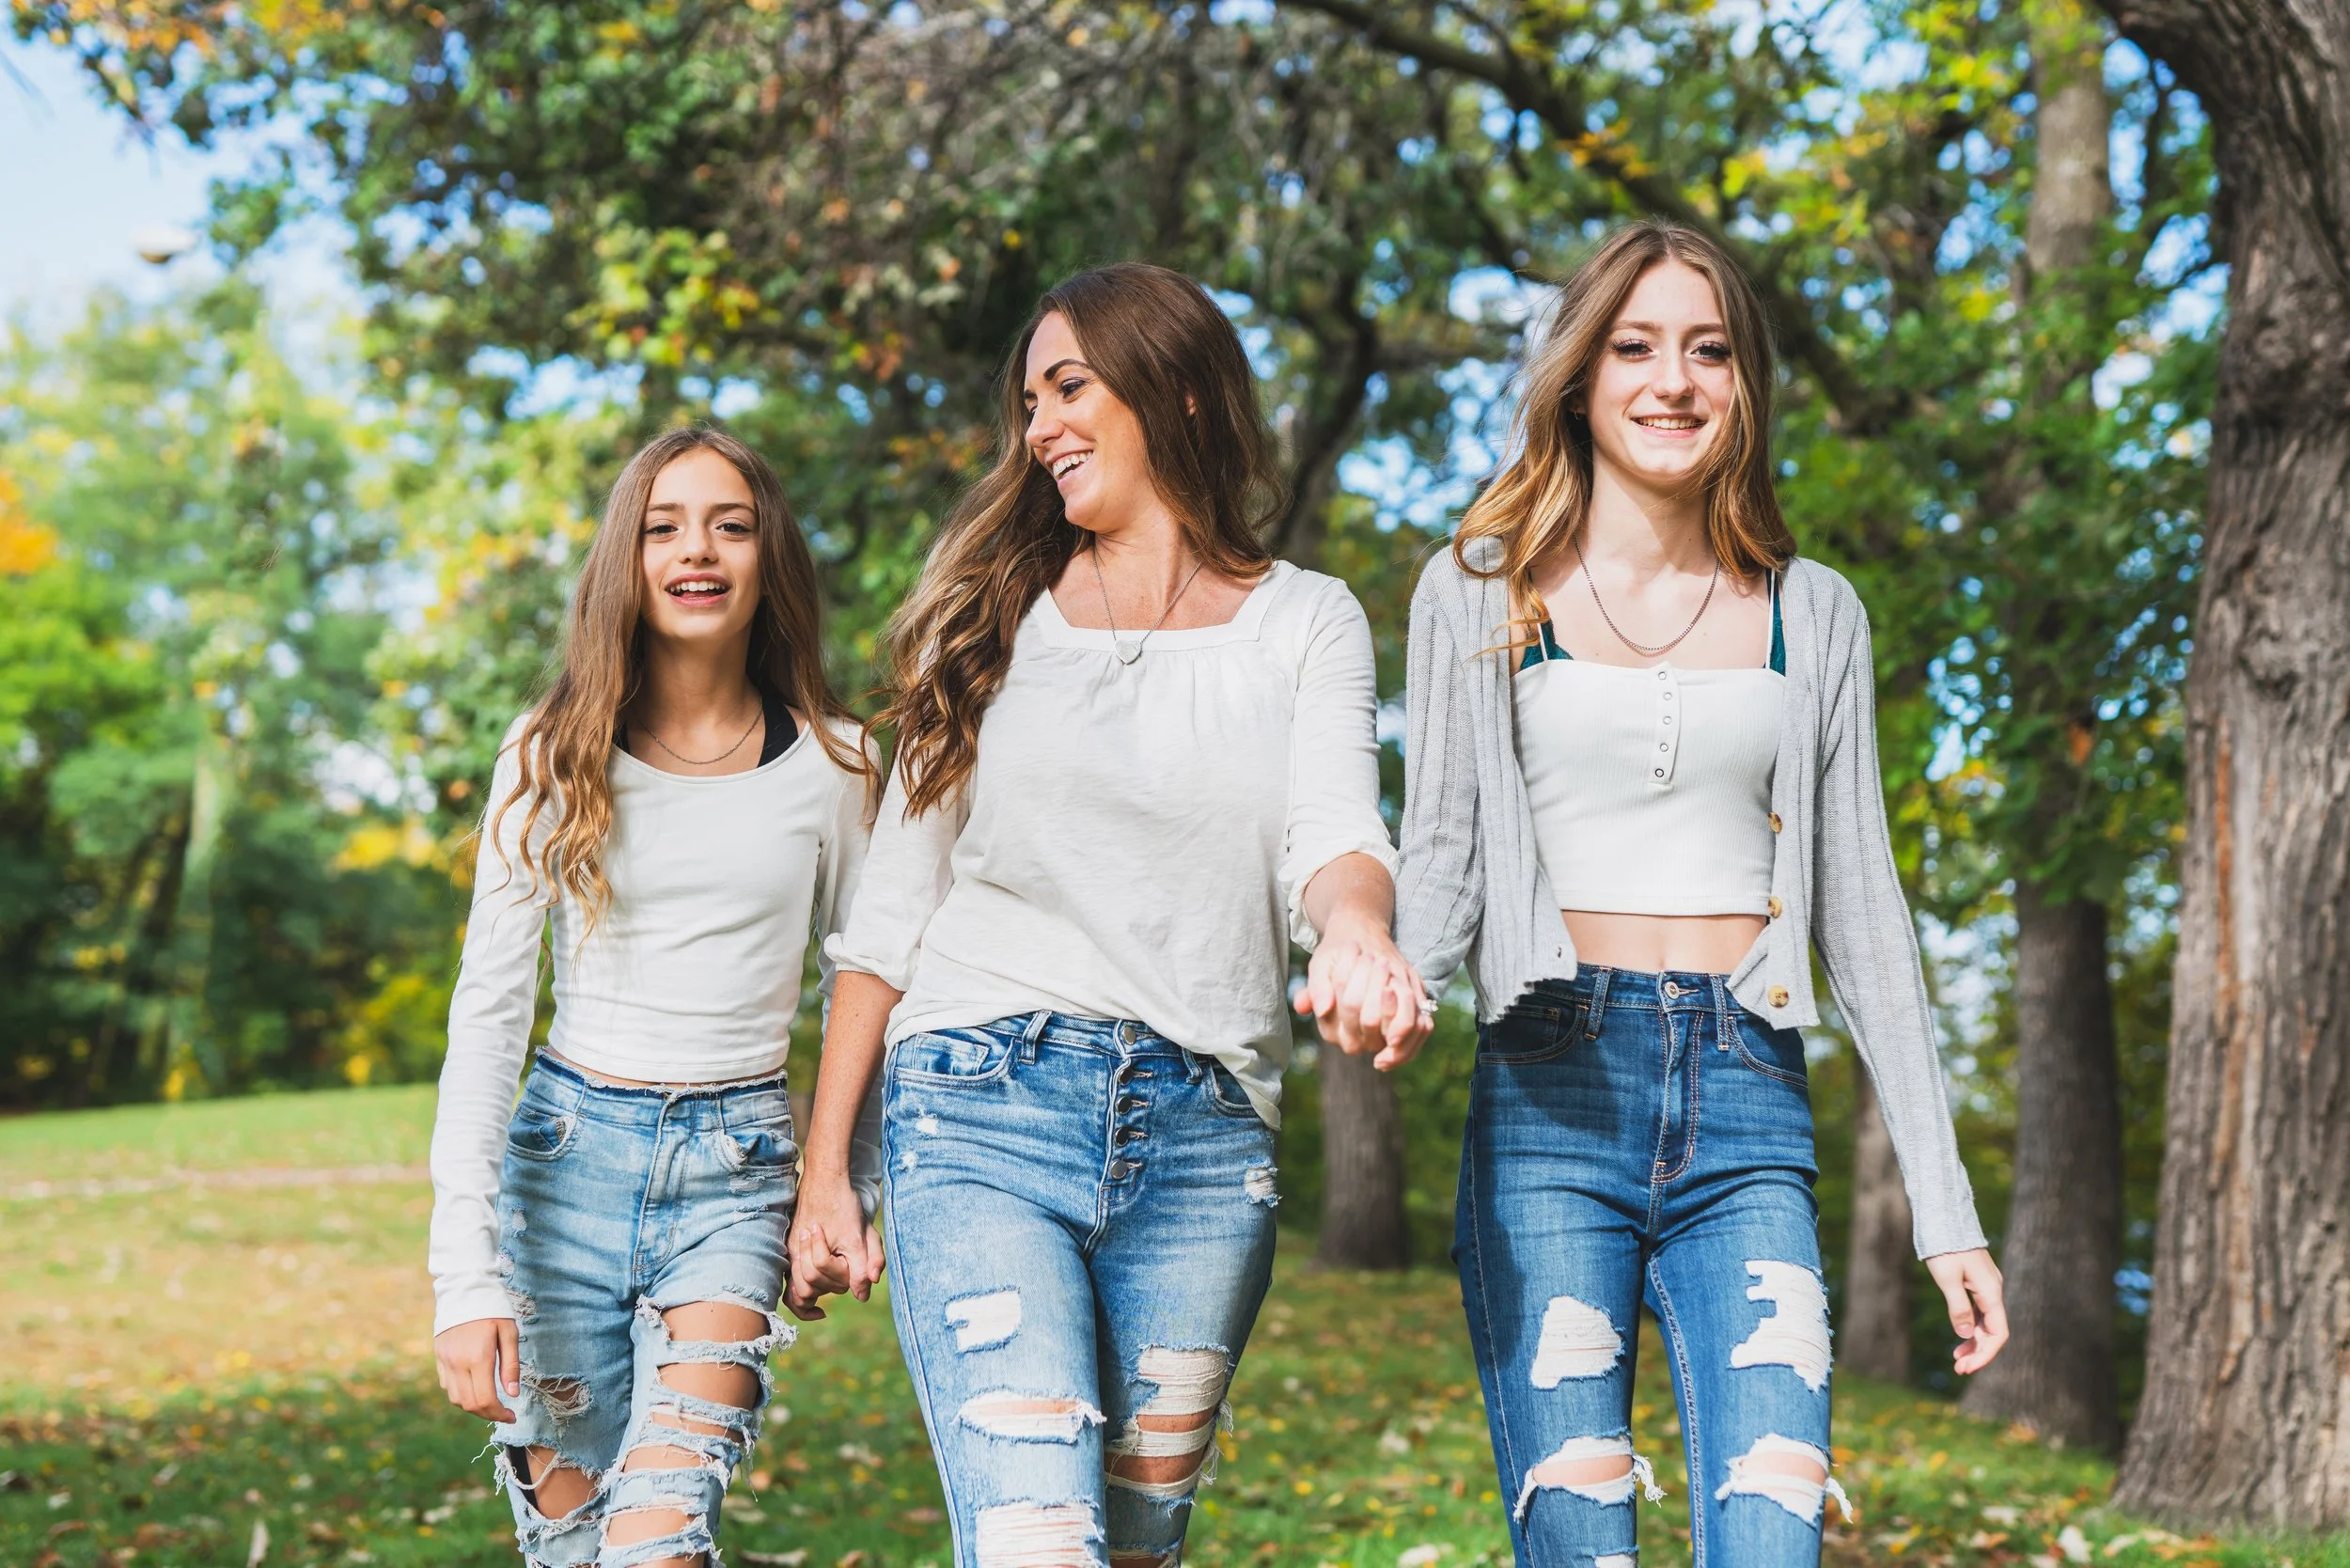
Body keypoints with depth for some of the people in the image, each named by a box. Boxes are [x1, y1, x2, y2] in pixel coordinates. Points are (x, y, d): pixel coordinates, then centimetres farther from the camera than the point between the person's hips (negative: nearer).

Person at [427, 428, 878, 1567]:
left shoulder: (831, 765, 1)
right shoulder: (554, 756, 0)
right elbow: (487, 1012, -5)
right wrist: (466, 1275, -14)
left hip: (738, 1163, -1)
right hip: (571, 1145, 1)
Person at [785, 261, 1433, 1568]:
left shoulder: (1307, 623, 10)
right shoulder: (993, 616, 13)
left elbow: (1331, 833, -6)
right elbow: (893, 905, 13)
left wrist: (1358, 936, -31)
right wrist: (825, 1167, 8)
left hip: (1205, 1134, 1)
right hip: (983, 1112, -1)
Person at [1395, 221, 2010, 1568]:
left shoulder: (1813, 614, 14)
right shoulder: (1480, 592, 9)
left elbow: (1862, 915, 14)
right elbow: (1440, 870, 4)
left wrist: (1947, 1209, 10)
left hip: (1750, 1106, 2)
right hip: (1552, 1096, -1)